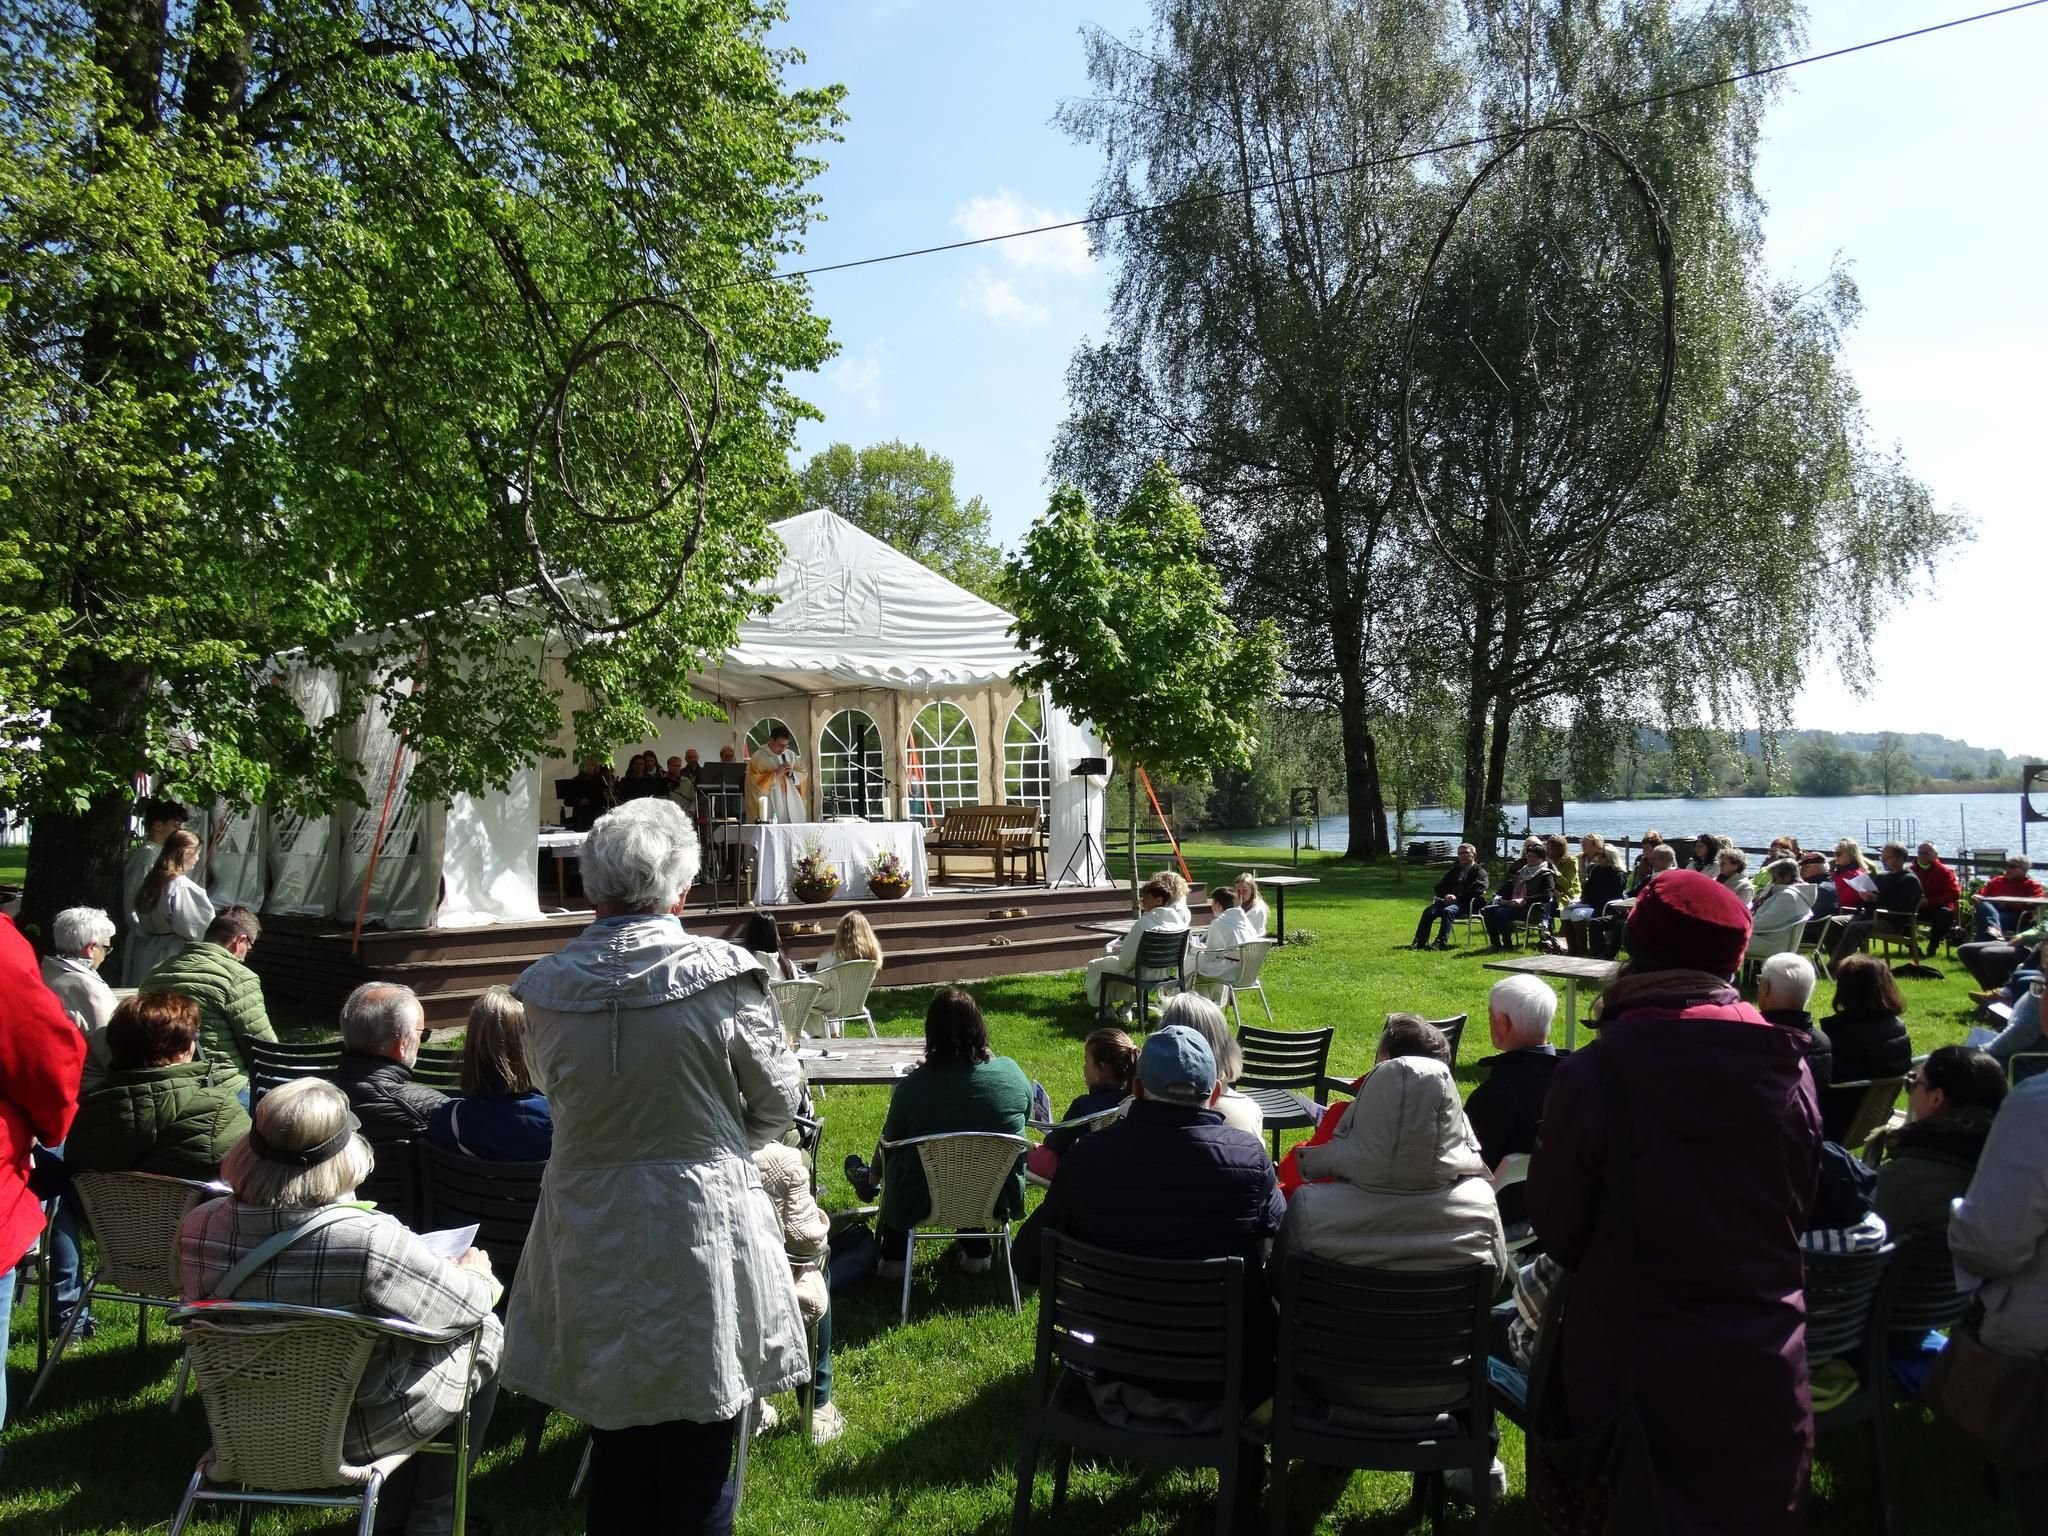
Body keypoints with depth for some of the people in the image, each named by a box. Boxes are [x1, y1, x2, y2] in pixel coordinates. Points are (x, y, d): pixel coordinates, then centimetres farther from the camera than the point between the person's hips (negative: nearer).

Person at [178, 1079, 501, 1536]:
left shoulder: (200, 1227, -18)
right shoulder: (371, 1240, -34)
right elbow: (469, 1306, -18)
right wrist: (477, 1274, 5)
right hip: (358, 1432, -6)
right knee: (486, 1334, 18)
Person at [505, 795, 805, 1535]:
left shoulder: (547, 987, -8)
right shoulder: (721, 975, -15)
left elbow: (555, 1095, 6)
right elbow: (778, 1102, -5)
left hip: (591, 1239, 3)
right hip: (702, 1227, -3)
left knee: (615, 1454, 19)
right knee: (697, 1462, 12)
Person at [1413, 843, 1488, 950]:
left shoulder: (1480, 872, 8)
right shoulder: (1454, 870, 26)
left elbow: (1476, 891, -10)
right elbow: (1439, 886, 19)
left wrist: (1457, 897, -16)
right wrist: (1446, 895, -5)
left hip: (1467, 904, -5)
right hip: (1449, 900, 5)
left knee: (1448, 911, -36)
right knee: (1428, 911, -21)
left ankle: (1441, 943, -43)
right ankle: (1419, 942, -27)